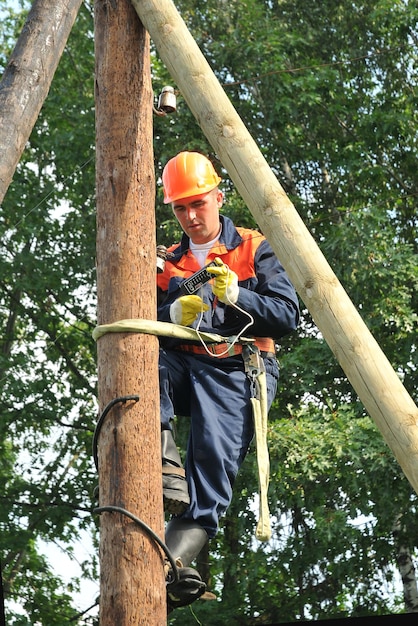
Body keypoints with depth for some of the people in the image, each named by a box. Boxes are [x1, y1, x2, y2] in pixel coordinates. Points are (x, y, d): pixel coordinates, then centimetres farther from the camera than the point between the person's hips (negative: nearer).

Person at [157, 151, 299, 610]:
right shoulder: (167, 263, 24)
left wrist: (235, 295, -14)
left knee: (214, 459, -28)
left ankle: (174, 561, -45)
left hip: (235, 370, -4)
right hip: (179, 367, 4)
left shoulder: (254, 250, 14)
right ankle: (162, 459, -38)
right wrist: (173, 314, -9)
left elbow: (287, 315, 2)